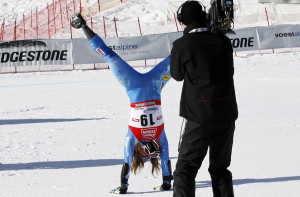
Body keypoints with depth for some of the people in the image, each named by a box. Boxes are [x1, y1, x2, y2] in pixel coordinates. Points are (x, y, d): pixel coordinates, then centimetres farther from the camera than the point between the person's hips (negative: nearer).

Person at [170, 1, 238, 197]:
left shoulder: (182, 45, -10)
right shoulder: (224, 42, 2)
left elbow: (177, 75, 5)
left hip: (200, 115, -4)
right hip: (227, 114, 4)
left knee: (185, 169, 1)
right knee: (220, 169, 16)